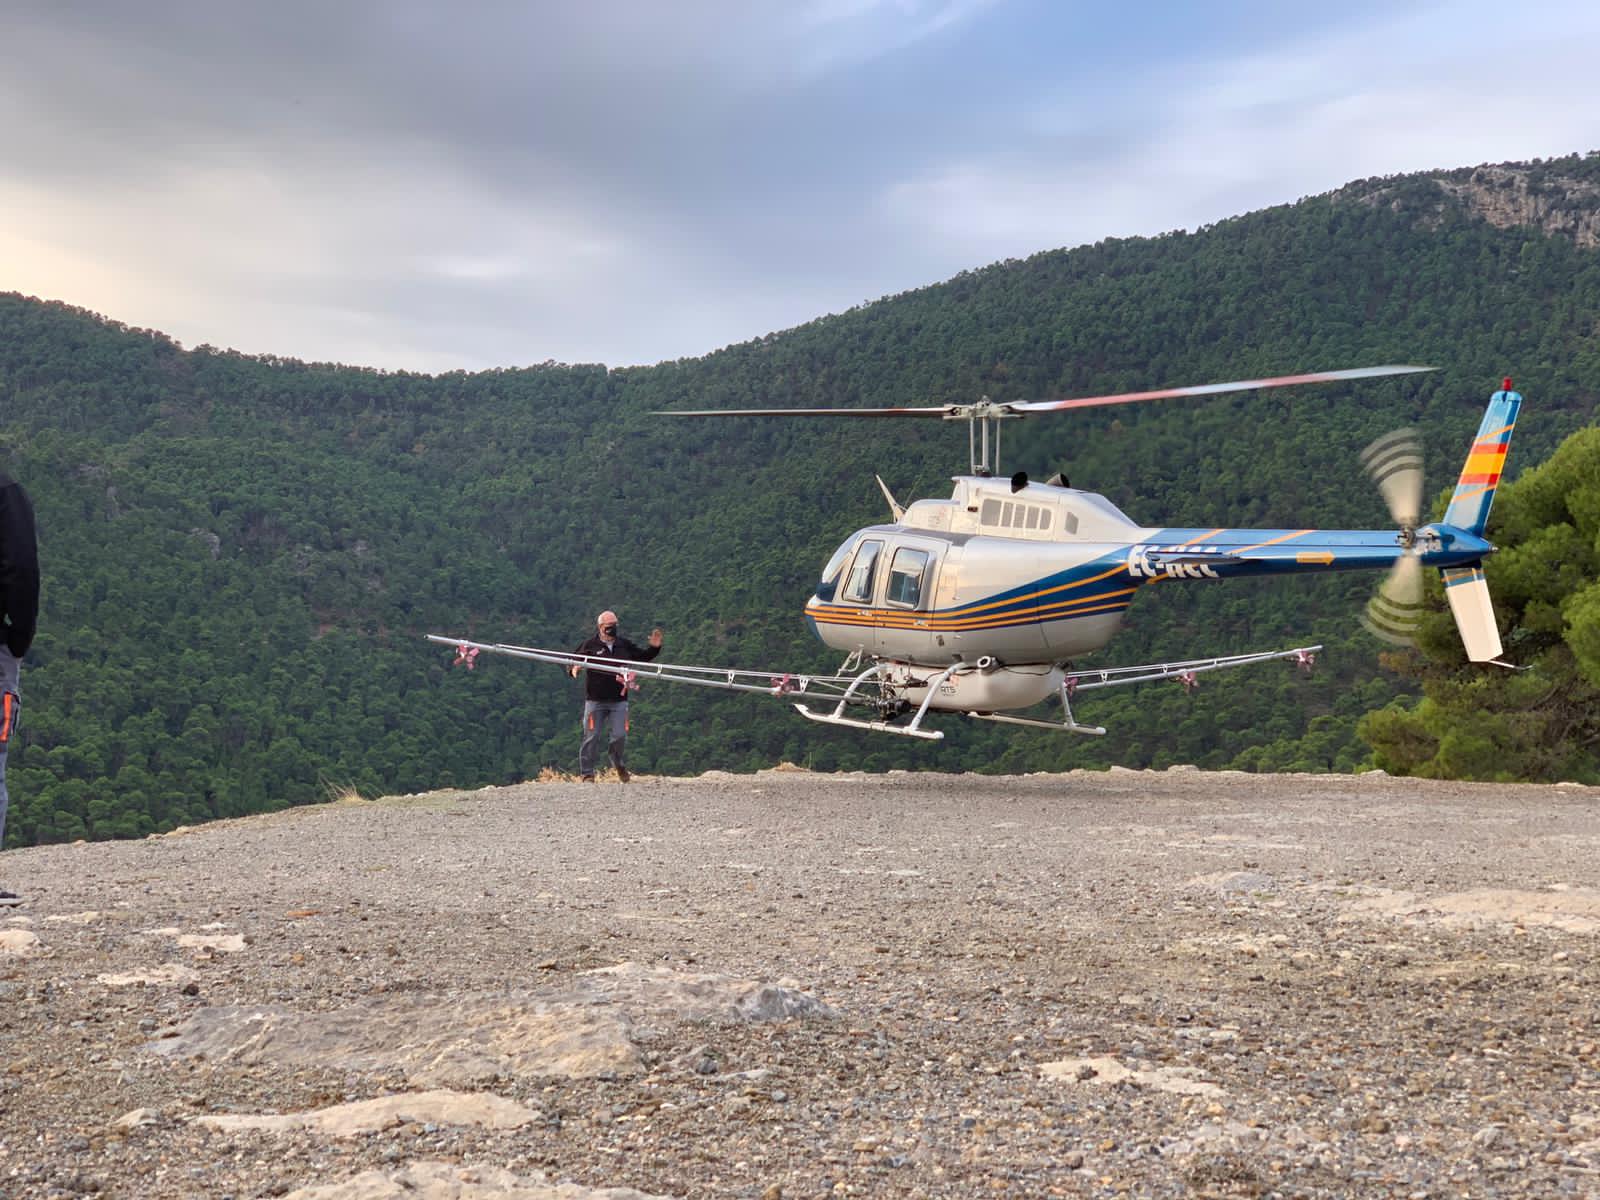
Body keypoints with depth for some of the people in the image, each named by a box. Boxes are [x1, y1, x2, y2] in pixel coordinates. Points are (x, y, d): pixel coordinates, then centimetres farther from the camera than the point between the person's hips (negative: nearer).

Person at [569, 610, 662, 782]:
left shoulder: (624, 645, 11)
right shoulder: (590, 645, 0)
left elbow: (642, 656, 22)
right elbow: (572, 660, 2)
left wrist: (654, 648, 6)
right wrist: (573, 668, -20)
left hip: (619, 700, 2)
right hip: (595, 700, -2)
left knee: (619, 736, -3)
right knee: (592, 737, -2)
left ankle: (618, 762, 27)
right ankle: (587, 773, 8)